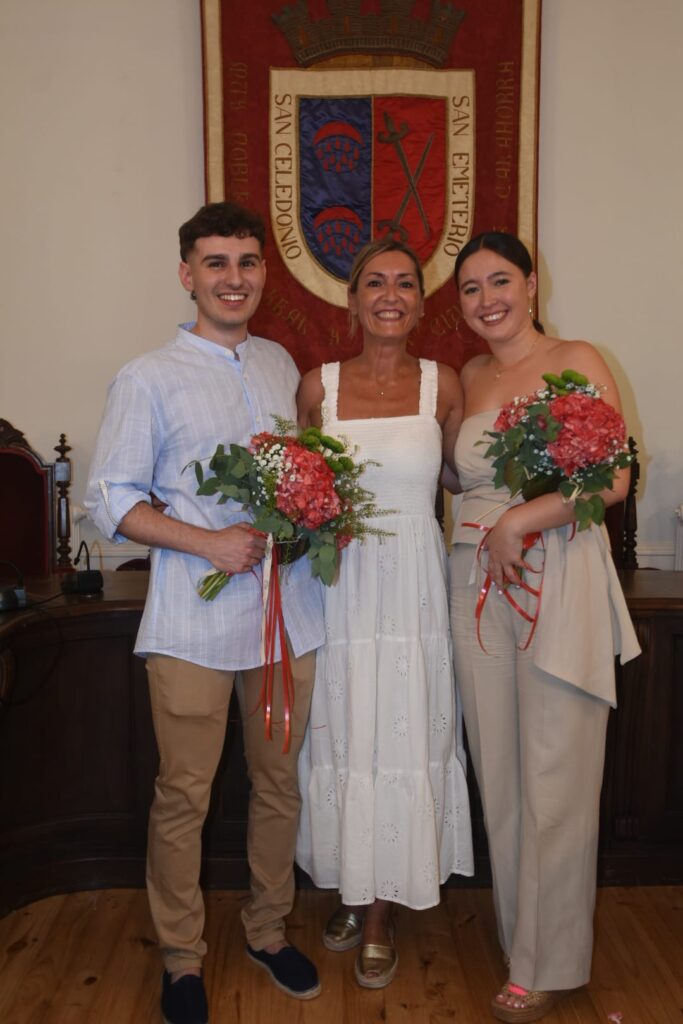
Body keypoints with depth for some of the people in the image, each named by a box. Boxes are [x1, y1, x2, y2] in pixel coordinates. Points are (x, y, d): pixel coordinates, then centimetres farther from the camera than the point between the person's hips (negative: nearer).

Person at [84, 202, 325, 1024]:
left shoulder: (282, 364, 10)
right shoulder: (148, 380, -4)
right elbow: (109, 500, -5)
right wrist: (208, 542, -16)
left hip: (289, 607, 5)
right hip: (194, 618, -4)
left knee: (280, 781, 16)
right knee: (183, 794, 7)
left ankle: (268, 931, 38)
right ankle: (181, 958, 30)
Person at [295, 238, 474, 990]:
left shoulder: (443, 384, 2)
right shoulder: (318, 385, 3)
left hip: (412, 586, 0)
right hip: (339, 588, 1)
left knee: (401, 741, 6)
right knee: (343, 739, 9)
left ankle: (380, 917, 27)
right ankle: (352, 896, 33)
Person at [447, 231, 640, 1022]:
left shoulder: (576, 361, -2)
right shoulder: (468, 377, 14)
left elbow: (613, 479, -11)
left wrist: (518, 520, -16)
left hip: (560, 585, -4)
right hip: (479, 585, 5)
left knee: (554, 780, 3)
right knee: (499, 774, 11)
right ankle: (517, 937, 31)